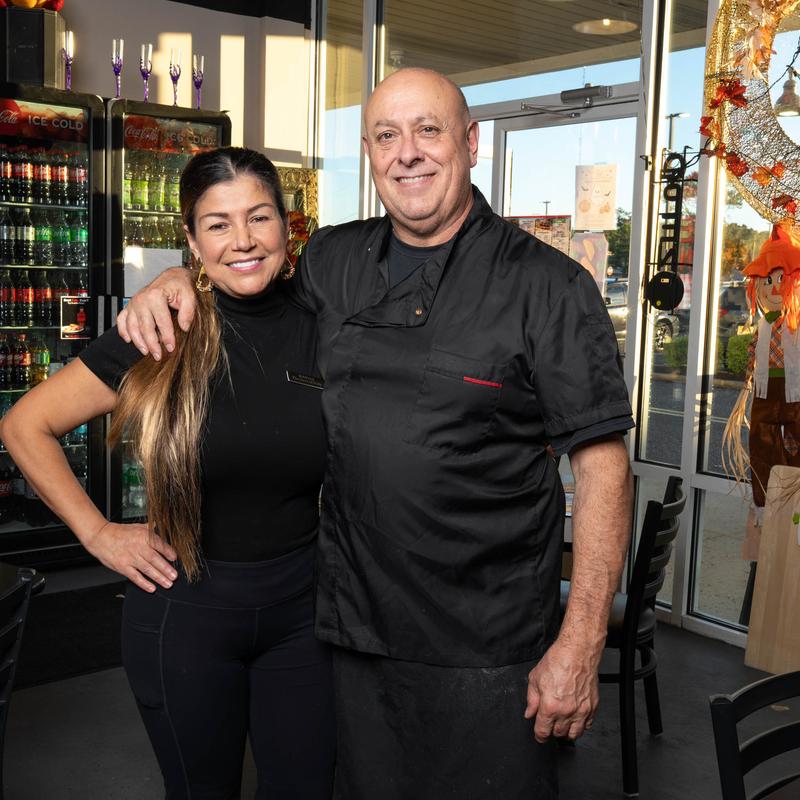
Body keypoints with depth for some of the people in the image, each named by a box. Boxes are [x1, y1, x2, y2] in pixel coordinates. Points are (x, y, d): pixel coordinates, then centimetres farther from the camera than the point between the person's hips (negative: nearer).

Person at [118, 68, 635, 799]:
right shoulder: (332, 262, 5)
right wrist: (178, 280, 1)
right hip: (353, 632, 5)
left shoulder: (547, 285, -9)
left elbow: (602, 466, -11)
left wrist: (579, 647, -14)